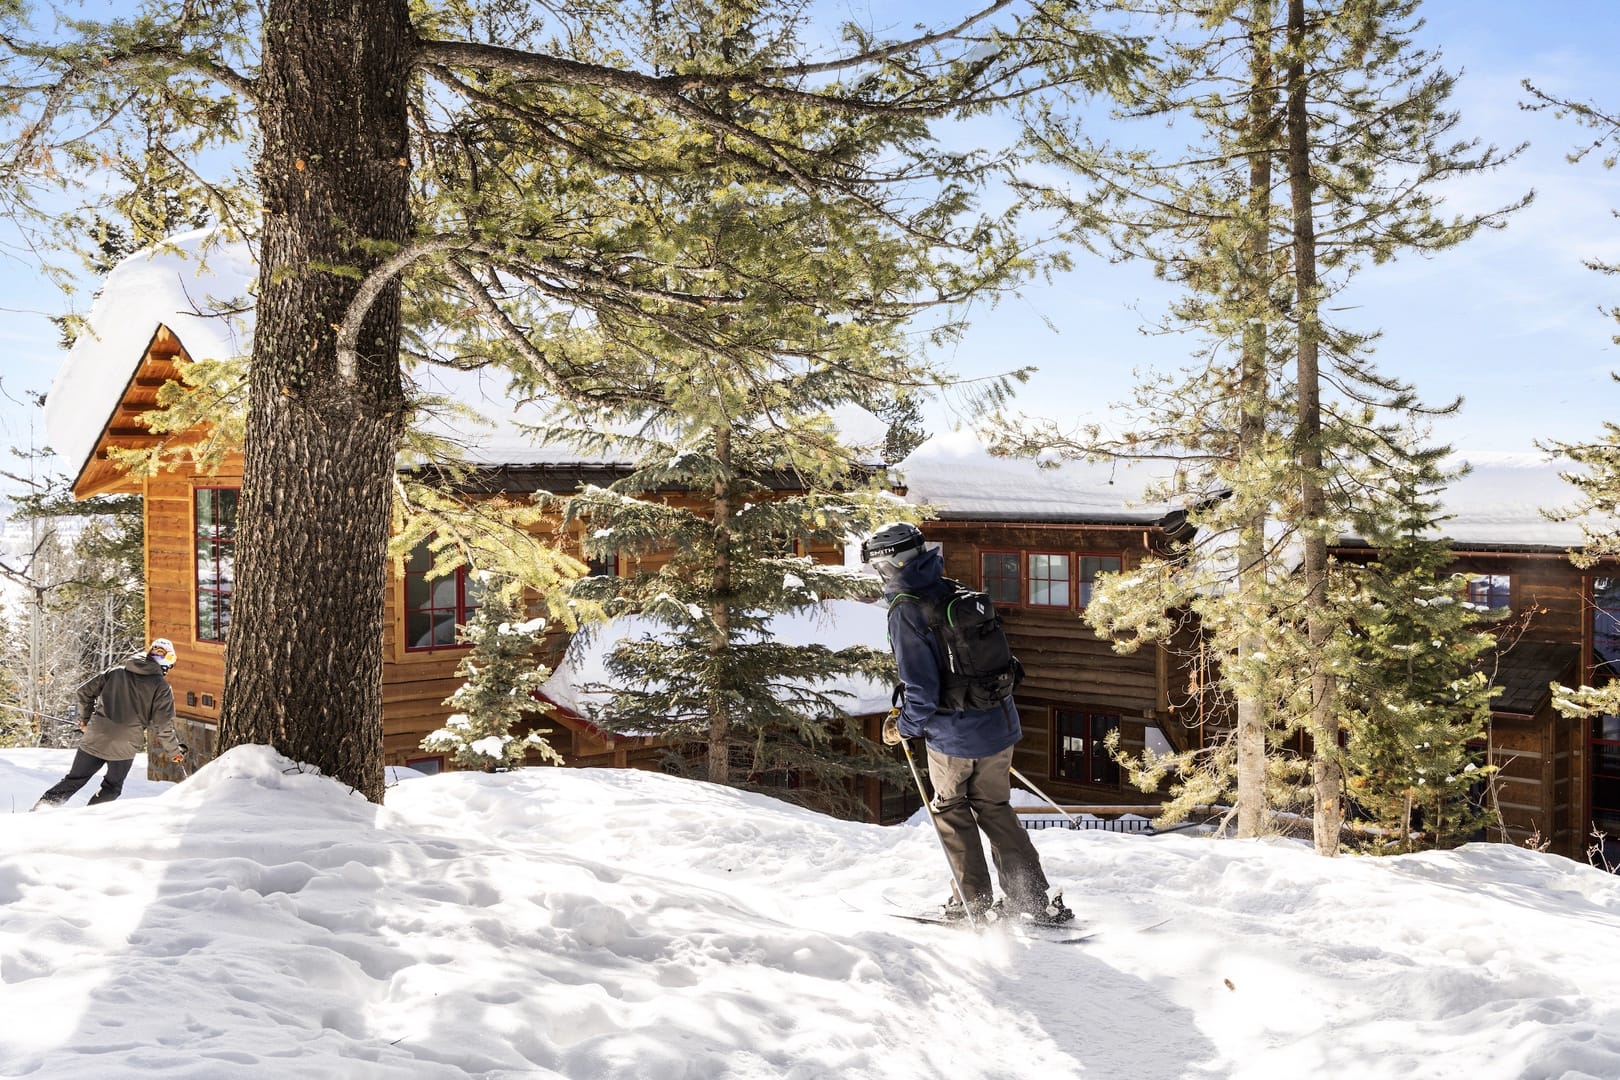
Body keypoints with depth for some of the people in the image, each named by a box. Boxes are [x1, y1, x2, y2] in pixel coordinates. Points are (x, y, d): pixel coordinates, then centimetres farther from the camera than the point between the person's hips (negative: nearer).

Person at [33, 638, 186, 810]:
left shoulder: (116, 671, 9)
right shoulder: (162, 688, -4)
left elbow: (85, 691, 12)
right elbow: (162, 727, -8)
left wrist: (85, 718, 27)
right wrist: (174, 752, 6)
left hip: (95, 739, 3)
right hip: (125, 747, -3)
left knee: (73, 780, 17)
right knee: (111, 789, 18)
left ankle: (40, 809, 8)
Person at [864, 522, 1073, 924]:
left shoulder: (905, 611, -17)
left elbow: (922, 691, -21)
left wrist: (904, 726, -2)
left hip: (953, 737, -6)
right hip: (1000, 724, 6)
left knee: (950, 809, 17)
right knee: (994, 808, 21)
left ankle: (976, 901, 20)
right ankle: (1037, 899, 20)